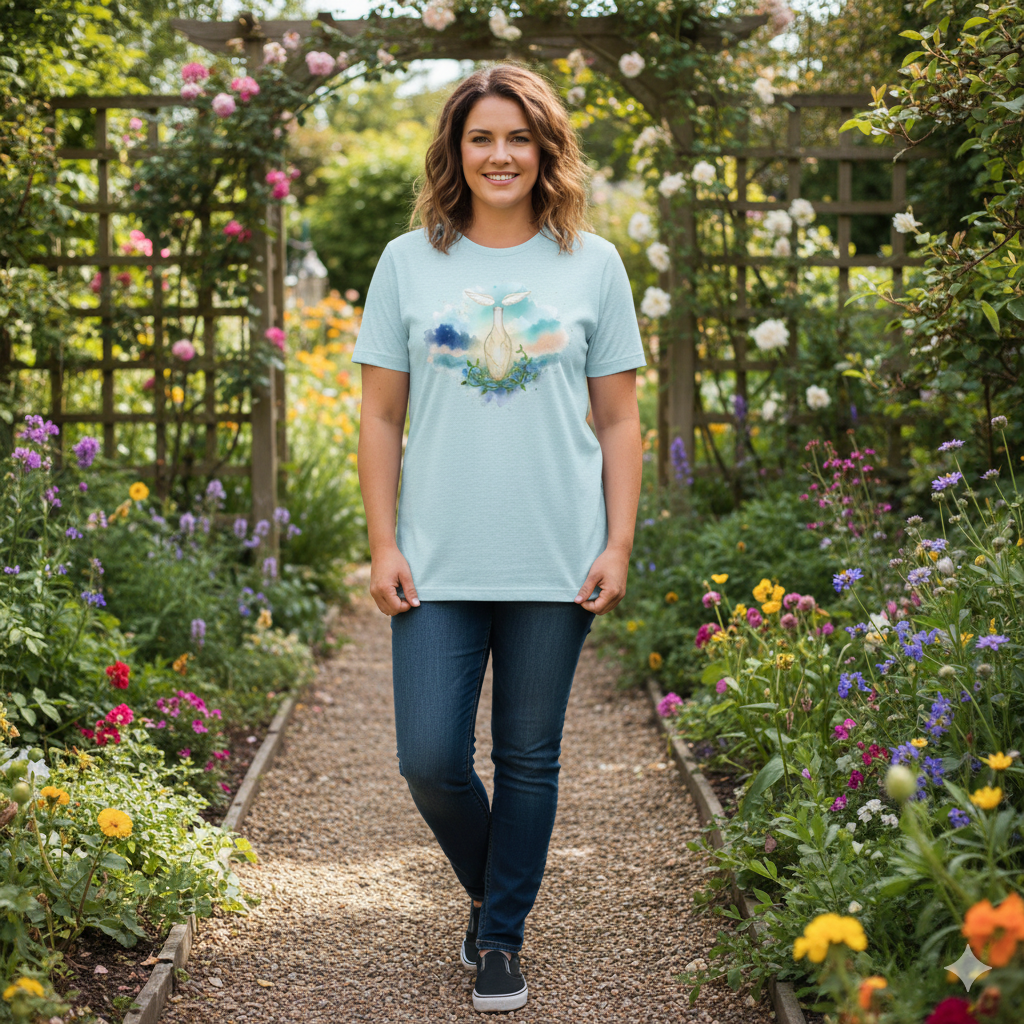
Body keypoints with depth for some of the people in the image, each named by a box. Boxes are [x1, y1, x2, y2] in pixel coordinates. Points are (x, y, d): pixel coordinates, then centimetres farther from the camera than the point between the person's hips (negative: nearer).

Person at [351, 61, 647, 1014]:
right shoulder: (409, 261, 5)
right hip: (439, 564, 0)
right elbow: (379, 416, 6)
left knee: (529, 757, 7)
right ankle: (487, 891, 28)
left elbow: (619, 421, 6)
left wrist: (617, 547, -2)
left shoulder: (592, 264, 5)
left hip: (556, 566, 0)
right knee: (430, 759, -2)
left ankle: (501, 936, 25)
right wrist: (383, 545, -1)